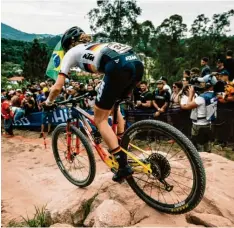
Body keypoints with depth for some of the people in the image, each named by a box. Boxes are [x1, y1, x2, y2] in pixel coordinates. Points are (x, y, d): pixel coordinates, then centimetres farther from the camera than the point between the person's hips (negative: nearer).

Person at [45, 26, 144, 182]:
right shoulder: (95, 47, 39)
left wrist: (48, 103, 37)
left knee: (100, 119, 9)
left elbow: (57, 87, 19)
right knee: (112, 105, 30)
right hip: (137, 63, 8)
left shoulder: (71, 52, 22)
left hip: (119, 67, -7)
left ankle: (124, 165, 7)